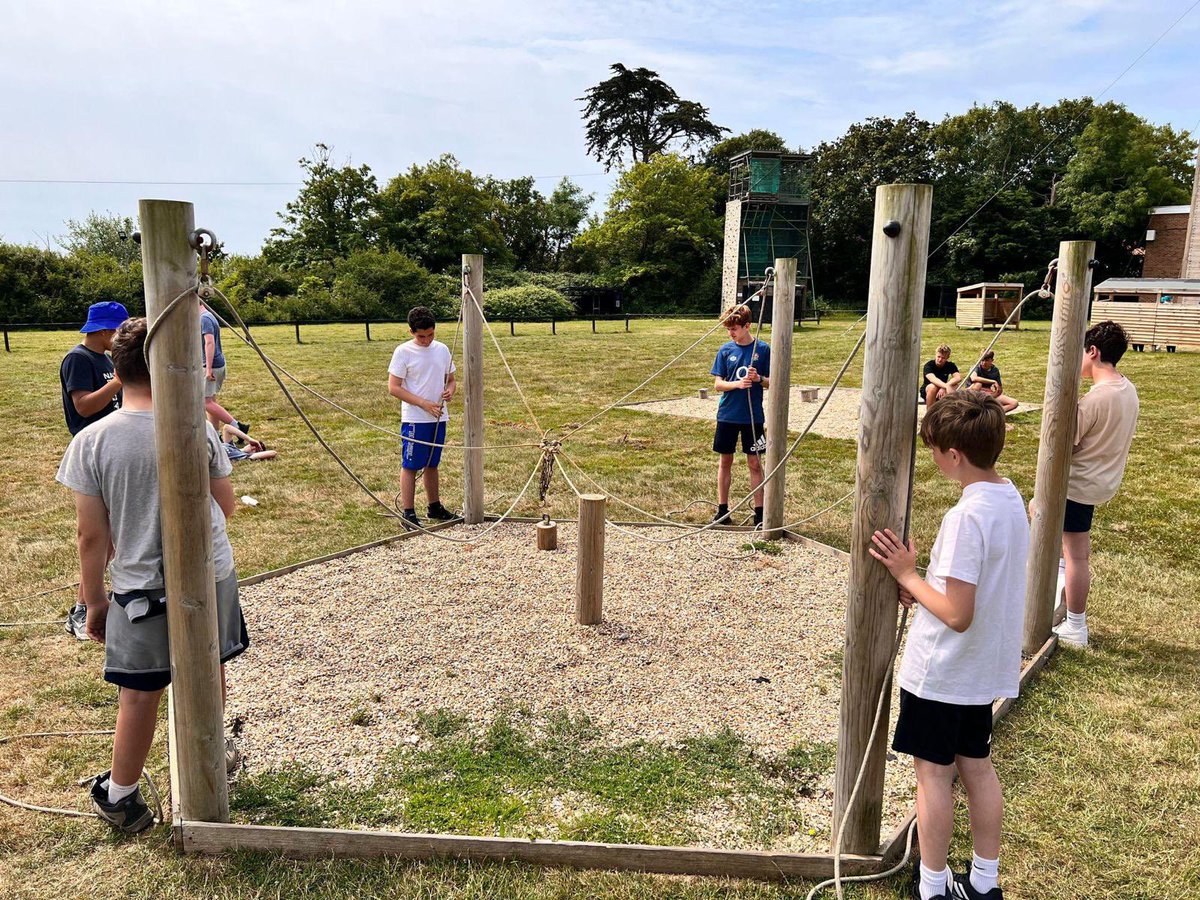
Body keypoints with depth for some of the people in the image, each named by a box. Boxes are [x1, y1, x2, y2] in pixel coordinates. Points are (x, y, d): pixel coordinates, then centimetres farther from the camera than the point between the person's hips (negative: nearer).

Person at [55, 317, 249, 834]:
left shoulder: (91, 441, -12)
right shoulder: (197, 428, -10)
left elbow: (91, 534, -7)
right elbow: (226, 505, 0)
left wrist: (95, 601, 4)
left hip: (141, 587, -1)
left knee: (140, 693, 12)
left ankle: (120, 796, 26)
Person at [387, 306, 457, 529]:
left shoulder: (442, 350, 7)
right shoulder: (403, 352, -8)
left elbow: (451, 379, 17)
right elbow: (393, 388, -11)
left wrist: (450, 390, -8)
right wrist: (424, 404, -17)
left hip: (438, 418, 5)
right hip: (414, 419, -5)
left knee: (432, 464, 16)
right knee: (410, 465, -1)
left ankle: (435, 507, 27)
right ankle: (408, 514, 4)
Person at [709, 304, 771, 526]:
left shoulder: (762, 349, -3)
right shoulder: (725, 350, 1)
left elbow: (772, 383, 1)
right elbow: (717, 384, -2)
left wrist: (759, 379, -20)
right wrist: (737, 384, -21)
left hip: (753, 416, -1)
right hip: (727, 414, 2)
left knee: (754, 462, 4)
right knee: (725, 460, 8)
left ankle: (759, 512, 11)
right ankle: (722, 510, 18)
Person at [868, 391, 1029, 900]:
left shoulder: (966, 517, -27)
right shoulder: (1012, 499, 1)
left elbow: (957, 615, -27)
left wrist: (907, 575, -15)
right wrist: (924, 587, 3)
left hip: (941, 671, -8)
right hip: (987, 667, 8)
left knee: (932, 770, 7)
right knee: (976, 766, 19)